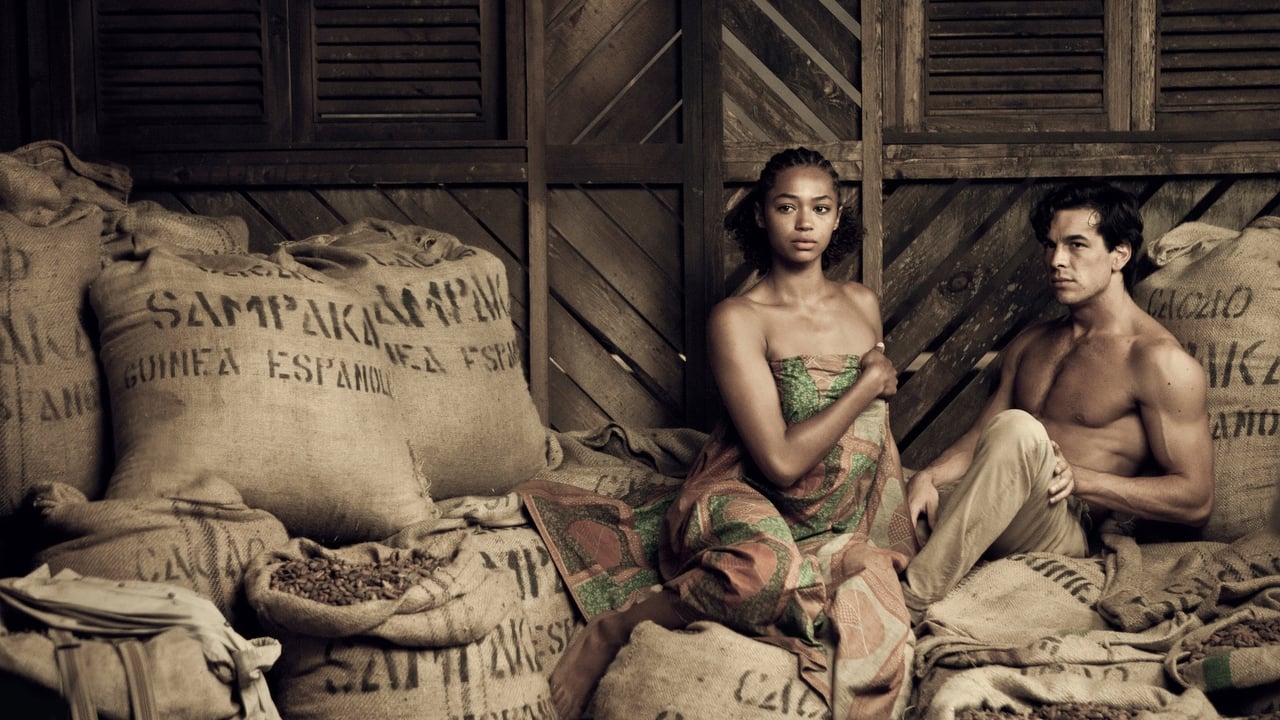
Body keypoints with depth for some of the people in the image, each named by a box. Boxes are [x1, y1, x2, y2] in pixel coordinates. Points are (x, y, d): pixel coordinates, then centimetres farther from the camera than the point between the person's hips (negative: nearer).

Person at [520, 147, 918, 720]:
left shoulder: (863, 305, 12)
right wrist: (870, 382, -8)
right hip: (744, 504, -5)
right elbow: (781, 461, -16)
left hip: (839, 529, 5)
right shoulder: (738, 320, -8)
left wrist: (894, 541, 13)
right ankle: (613, 631, -21)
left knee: (883, 642, -29)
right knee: (772, 566, -43)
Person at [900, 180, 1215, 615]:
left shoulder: (1159, 361, -2)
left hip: (1063, 535, -7)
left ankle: (910, 602, -38)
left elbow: (1195, 502, -5)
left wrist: (1078, 479, -15)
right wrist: (928, 477, -4)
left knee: (1017, 430, -35)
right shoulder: (1030, 345, 21)